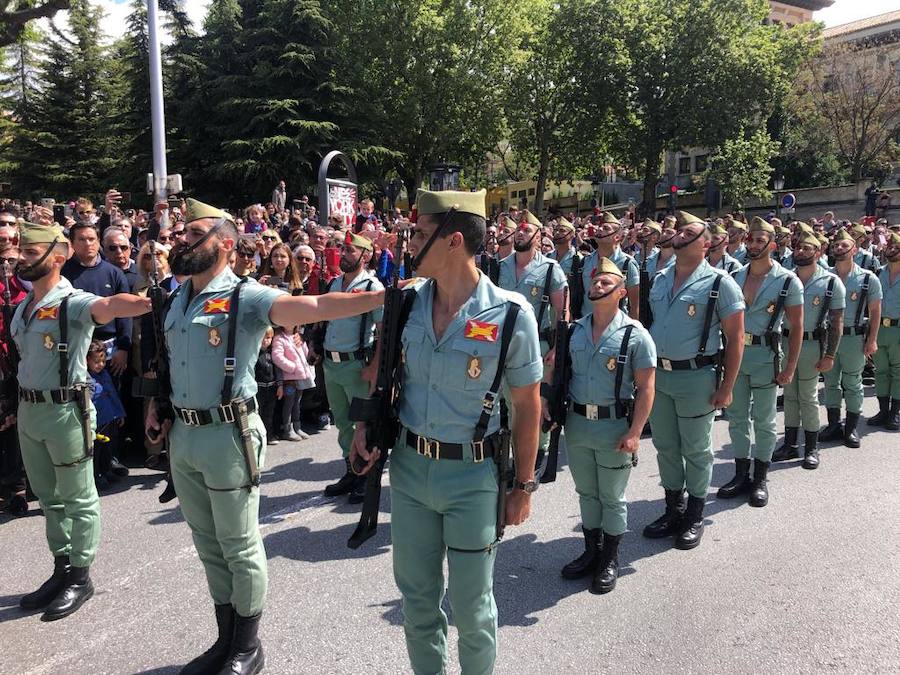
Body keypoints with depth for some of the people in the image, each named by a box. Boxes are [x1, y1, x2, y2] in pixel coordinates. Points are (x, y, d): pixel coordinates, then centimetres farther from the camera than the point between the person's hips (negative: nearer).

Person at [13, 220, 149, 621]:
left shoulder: (72, 303, -17)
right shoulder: (24, 304, 9)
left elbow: (108, 306, -39)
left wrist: (153, 302, -58)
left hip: (65, 410, -8)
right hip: (28, 409, 8)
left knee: (78, 499, 5)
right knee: (48, 497, 18)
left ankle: (80, 577, 18)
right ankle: (62, 569, 32)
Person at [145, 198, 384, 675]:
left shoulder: (245, 298, -14)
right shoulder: (177, 299, 10)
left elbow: (314, 307, -29)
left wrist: (383, 297, -41)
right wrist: (156, 408, 10)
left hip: (227, 436, -7)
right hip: (183, 436, 7)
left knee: (240, 548, 6)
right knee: (208, 544, 18)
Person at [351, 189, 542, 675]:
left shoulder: (510, 315, -15)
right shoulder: (405, 303, -2)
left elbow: (526, 405, -7)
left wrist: (524, 484, -4)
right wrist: (366, 426, 0)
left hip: (473, 474, -4)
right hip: (409, 467, 4)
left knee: (471, 603, 12)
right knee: (417, 596, 19)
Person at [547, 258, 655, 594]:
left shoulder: (635, 334, -9)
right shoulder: (574, 330, 5)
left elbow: (645, 389, -10)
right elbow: (553, 370, 10)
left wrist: (634, 433, -16)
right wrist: (543, 399, -8)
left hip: (615, 427, -4)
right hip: (577, 423, 5)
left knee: (612, 498, 10)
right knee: (586, 492, 18)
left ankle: (610, 559, 27)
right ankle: (591, 551, 35)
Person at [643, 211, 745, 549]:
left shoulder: (718, 282, -8)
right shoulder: (660, 279, 10)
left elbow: (735, 337, -8)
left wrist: (726, 386, -11)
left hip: (695, 376, -5)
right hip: (657, 373, 6)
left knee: (696, 450, 7)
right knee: (665, 446, 15)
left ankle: (694, 517, 24)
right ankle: (673, 509, 31)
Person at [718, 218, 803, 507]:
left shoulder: (788, 281, -6)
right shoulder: (735, 277, 6)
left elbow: (796, 328, -5)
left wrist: (790, 367, -9)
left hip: (765, 354, -4)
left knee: (764, 420, 6)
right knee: (737, 416, 10)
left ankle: (761, 479, 19)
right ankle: (741, 475, 23)